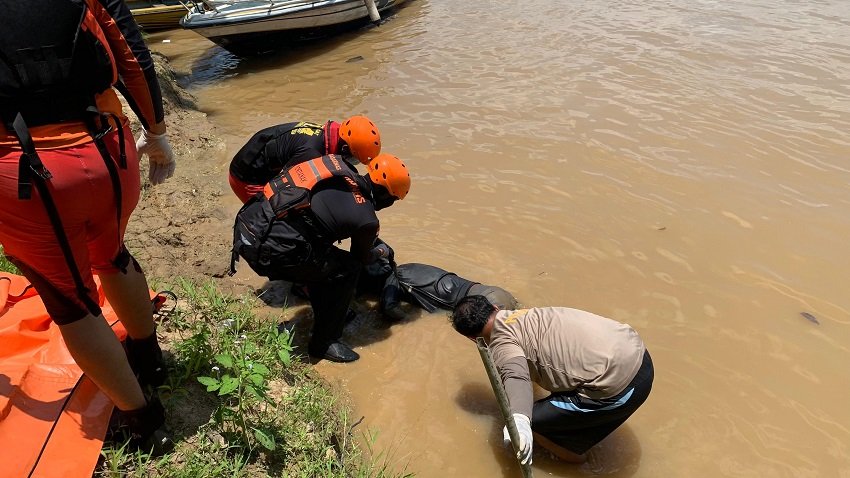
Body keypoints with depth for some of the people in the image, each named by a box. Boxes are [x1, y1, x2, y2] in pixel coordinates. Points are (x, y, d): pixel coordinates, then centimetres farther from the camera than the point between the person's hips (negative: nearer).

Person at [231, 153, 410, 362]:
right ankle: (324, 343, 17)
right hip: (269, 249, -8)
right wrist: (380, 251, 37)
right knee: (348, 269, 7)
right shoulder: (366, 219, -7)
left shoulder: (343, 170, 11)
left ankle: (327, 313, 46)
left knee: (320, 258, 27)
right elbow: (361, 258, 15)